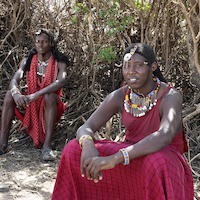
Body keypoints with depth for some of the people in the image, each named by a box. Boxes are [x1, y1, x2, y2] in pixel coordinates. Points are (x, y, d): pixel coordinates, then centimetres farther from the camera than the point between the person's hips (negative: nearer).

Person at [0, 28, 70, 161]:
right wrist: (16, 93, -36)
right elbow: (14, 81, -10)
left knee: (50, 96, -35)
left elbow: (60, 82, -27)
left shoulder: (59, 63, -7)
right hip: (30, 107, 4)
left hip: (50, 106, -3)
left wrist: (36, 95, -41)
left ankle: (47, 145, -38)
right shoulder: (27, 62, 4)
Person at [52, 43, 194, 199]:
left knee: (157, 163, -42)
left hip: (166, 163, -4)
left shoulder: (171, 97, -21)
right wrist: (87, 146, -37)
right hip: (133, 156, 4)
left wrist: (114, 159, -48)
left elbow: (164, 136, -40)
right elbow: (85, 129, -11)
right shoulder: (119, 96, -6)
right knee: (74, 149, -15)